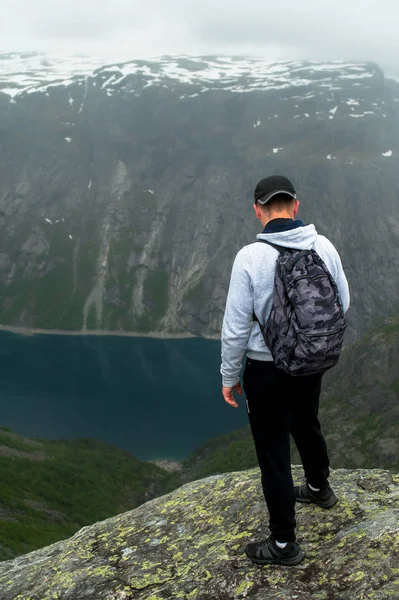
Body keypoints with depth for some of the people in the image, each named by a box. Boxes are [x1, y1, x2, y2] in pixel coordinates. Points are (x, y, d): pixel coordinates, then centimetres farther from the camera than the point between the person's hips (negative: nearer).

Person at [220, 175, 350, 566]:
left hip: (266, 369, -5)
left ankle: (284, 543, 24)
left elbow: (236, 326, -17)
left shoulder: (250, 256, -22)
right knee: (306, 425, 30)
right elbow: (342, 304, 2)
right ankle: (318, 488, 56)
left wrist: (229, 376, -4)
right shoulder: (323, 246, -9)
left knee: (273, 452, 9)